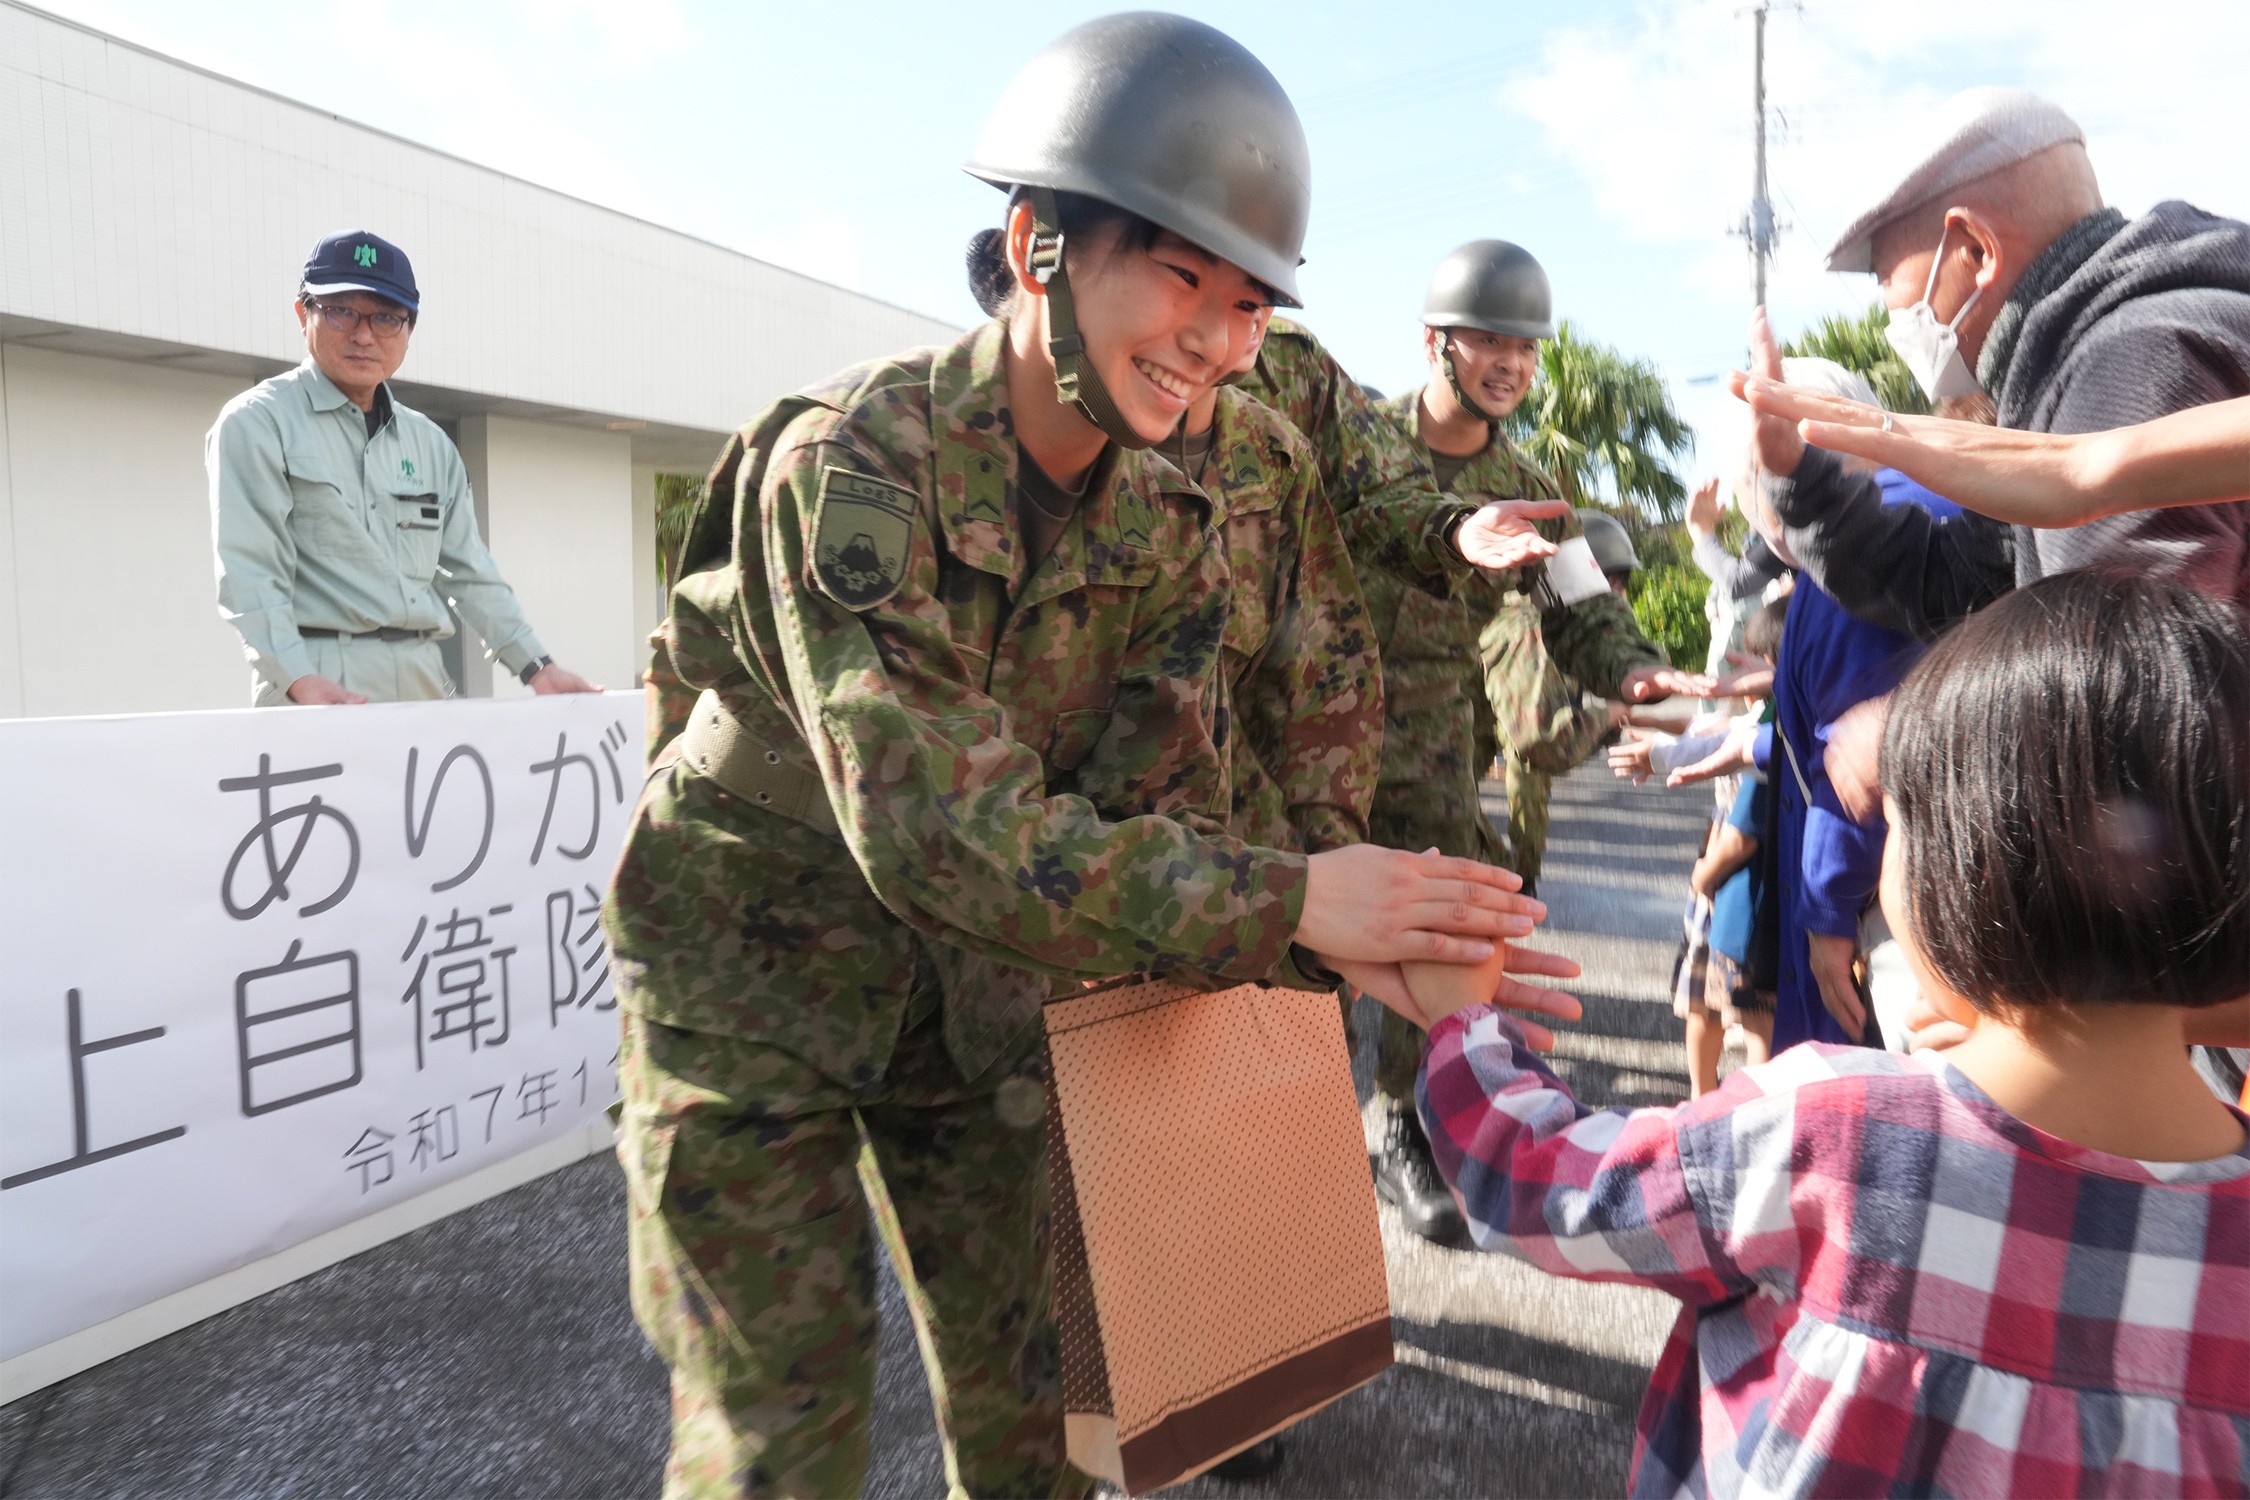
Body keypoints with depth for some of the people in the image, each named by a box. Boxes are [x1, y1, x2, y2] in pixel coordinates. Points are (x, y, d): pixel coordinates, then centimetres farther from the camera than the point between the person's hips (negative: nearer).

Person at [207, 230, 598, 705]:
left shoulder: (431, 444, 18)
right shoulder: (257, 424, 1)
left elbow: (469, 571, 16)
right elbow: (250, 573, -9)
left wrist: (534, 665, 5)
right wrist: (298, 680, -23)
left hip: (424, 682, 5)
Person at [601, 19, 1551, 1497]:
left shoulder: (1167, 527, -6)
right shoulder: (852, 462, -28)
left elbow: (1163, 808, -10)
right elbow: (939, 831, -35)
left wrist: (1344, 944, -28)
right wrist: (1289, 899, -36)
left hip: (971, 975, 6)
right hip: (755, 972, -5)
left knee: (1023, 1363, 16)